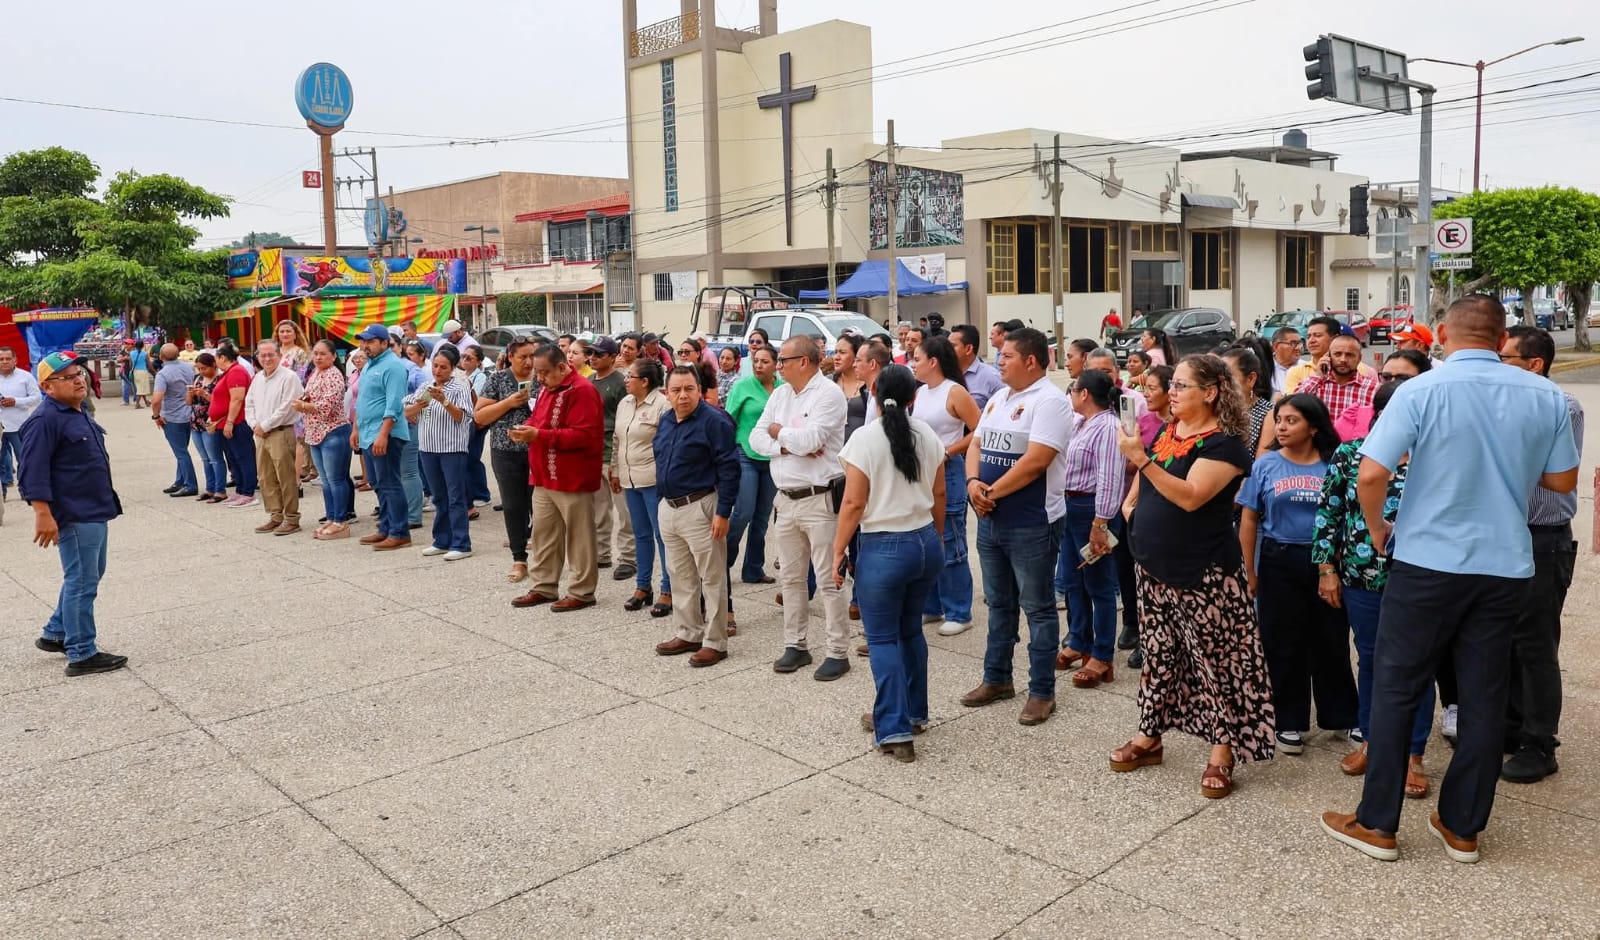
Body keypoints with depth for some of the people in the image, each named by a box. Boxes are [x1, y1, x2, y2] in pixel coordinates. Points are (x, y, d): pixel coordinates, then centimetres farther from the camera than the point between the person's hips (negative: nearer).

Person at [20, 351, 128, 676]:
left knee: (89, 576, 20)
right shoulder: (45, 420, -17)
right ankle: (82, 654, 4)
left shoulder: (78, 413, 14)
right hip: (74, 516, -10)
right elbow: (32, 472, -21)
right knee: (82, 582, -4)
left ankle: (55, 634, 34)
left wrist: (104, 503, 28)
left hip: (94, 511, 10)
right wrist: (43, 514, -25)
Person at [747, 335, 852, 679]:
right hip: (786, 499, 8)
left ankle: (838, 653, 6)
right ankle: (795, 646, 25)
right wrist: (789, 445, -12)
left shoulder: (829, 394, -11)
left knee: (829, 580, -2)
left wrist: (778, 431, -4)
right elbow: (756, 438, 5)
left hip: (820, 499, -7)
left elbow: (808, 439, -23)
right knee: (791, 578, 14)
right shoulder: (780, 394, 12)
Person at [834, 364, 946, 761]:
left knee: (882, 638, 3)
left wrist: (838, 550, -4)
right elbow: (939, 496, 9)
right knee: (911, 630, 20)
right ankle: (914, 712, 31)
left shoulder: (865, 438, -11)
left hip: (884, 548, -5)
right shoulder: (928, 435, 3)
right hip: (926, 542, 5)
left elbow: (854, 503, -13)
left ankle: (894, 730, 0)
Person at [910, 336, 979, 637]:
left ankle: (959, 613, 8)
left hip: (948, 473, -7)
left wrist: (946, 452, -14)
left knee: (950, 546, -2)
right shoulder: (920, 392, 10)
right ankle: (931, 607, 25)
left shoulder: (955, 392, -10)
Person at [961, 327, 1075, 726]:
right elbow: (976, 445, 12)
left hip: (1031, 524, -8)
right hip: (990, 519, 9)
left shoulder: (1049, 401, -15)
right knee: (999, 603, 18)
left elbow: (1035, 461, -23)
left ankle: (1042, 691, 12)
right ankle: (997, 678, 30)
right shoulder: (998, 398, 12)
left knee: (1037, 608, 3)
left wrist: (992, 492, -16)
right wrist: (973, 483, -8)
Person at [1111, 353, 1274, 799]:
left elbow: (1190, 496, -27)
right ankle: (1149, 735, 25)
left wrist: (1142, 459, -32)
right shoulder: (1168, 431, 9)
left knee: (1215, 659, 1)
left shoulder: (1224, 444, -14)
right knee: (1157, 653, 15)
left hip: (1203, 574, -7)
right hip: (1154, 566, 8)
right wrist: (1131, 506, 8)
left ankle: (1222, 750, 11)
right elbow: (1142, 488, 26)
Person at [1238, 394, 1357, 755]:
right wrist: (1250, 572, 0)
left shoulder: (1333, 466, -1)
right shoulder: (1266, 464, 0)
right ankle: (1290, 722, 19)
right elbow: (1249, 520, 2)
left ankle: (1343, 716, 26)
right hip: (1279, 563, 0)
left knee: (1331, 641, 9)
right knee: (1284, 644, 6)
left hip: (1324, 561, 0)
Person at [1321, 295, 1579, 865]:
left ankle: (1377, 824, 13)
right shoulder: (1546, 396, 1)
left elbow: (1370, 476, -18)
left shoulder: (1422, 391, -12)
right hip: (1506, 567, 4)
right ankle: (1463, 828, 23)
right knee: (1484, 697, 12)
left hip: (1428, 563, -4)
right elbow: (1563, 481, 10)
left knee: (1396, 691, 6)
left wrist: (1377, 531, 0)